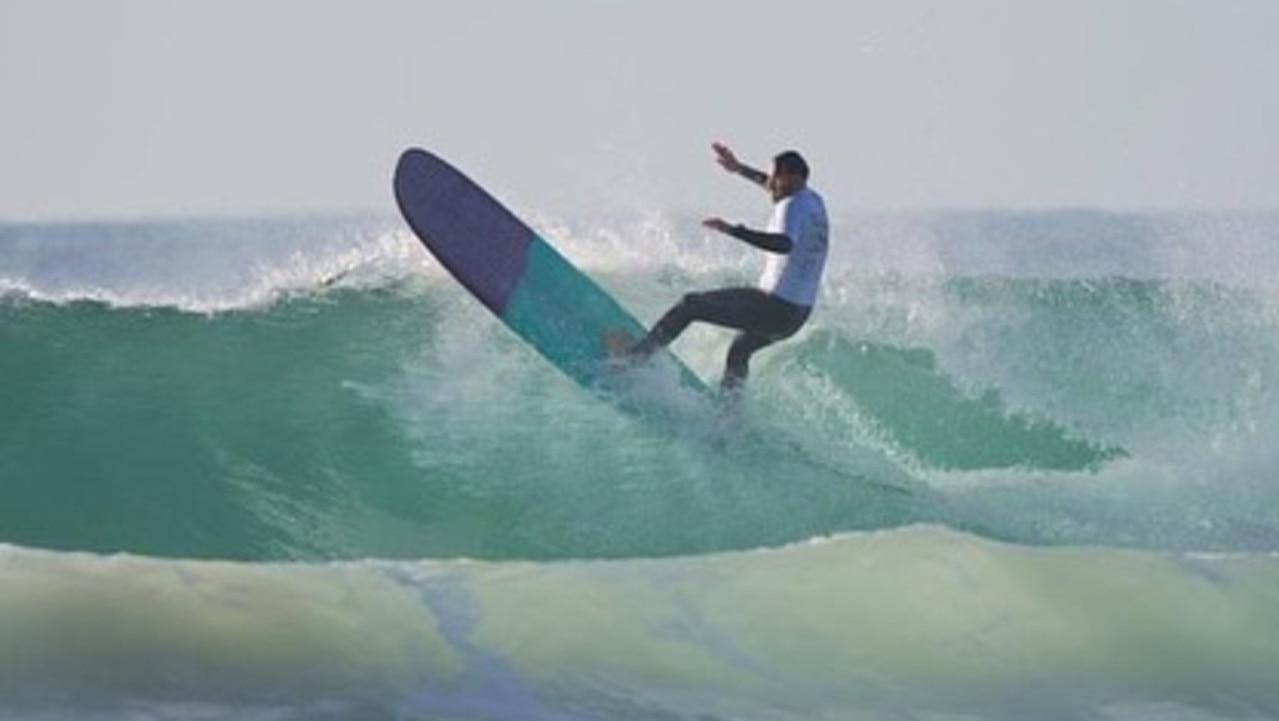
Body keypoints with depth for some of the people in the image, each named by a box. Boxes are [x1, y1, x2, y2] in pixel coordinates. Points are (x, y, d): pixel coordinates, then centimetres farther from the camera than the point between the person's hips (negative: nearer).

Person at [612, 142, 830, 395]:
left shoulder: (792, 207, -18)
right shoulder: (813, 200, 10)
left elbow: (785, 244, -39)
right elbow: (776, 186, 32)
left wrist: (734, 230, -41)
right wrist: (739, 168, 33)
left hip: (775, 307, -9)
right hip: (798, 314, 9)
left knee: (690, 305, 2)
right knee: (740, 350, 34)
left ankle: (638, 354, 10)